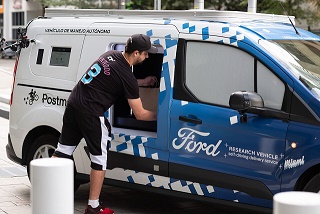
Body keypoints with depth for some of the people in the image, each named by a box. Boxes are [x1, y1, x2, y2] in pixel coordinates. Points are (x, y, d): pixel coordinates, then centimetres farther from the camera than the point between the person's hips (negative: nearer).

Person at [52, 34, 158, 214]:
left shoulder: (111, 55, 11)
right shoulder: (126, 76, -11)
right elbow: (140, 114, -6)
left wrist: (143, 82, 30)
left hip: (73, 103, 8)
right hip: (90, 113, -8)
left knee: (63, 151, 15)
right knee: (99, 158, 4)